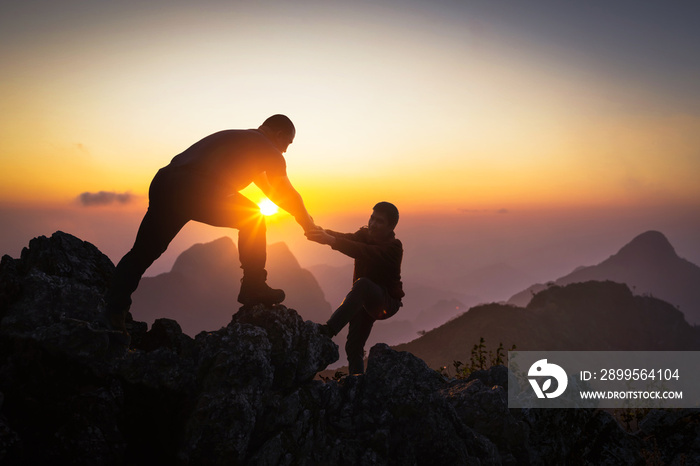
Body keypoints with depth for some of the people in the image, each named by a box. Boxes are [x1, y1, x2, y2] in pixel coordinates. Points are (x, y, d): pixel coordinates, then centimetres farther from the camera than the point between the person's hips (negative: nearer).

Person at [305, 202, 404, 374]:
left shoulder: (394, 247, -20)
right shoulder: (364, 235, 1)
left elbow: (364, 252, -38)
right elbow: (346, 238, -18)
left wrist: (331, 241, -50)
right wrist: (322, 233, -41)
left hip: (387, 302, -7)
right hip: (365, 302, 7)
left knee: (363, 283, -36)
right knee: (354, 348, -2)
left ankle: (329, 330, -44)